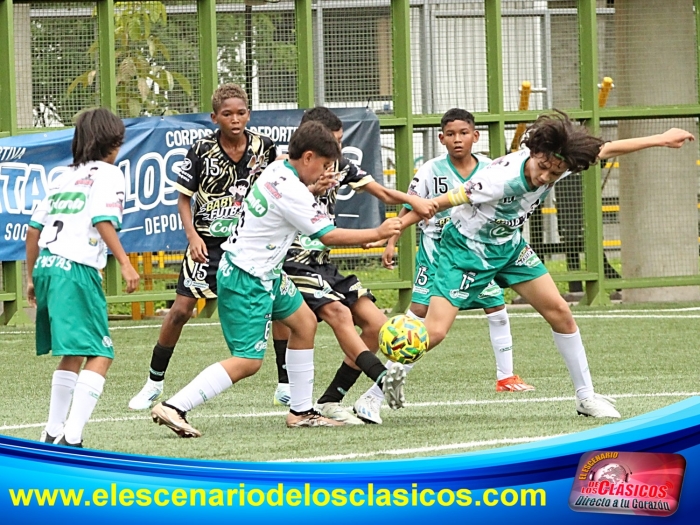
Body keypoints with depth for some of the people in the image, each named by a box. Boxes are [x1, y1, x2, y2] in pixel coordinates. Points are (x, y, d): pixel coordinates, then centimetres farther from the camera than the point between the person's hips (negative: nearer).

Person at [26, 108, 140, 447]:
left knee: (72, 355, 22)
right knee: (100, 355, -11)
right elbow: (103, 221, -13)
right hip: (76, 268, -8)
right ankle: (72, 437, -25)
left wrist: (31, 277, 29)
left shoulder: (63, 178, 24)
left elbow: (33, 229, 21)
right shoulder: (108, 174, 3)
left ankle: (53, 433, 24)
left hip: (45, 266, 8)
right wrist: (125, 264, -18)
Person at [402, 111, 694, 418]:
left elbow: (606, 150, -2)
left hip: (509, 244, 7)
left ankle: (586, 397, 13)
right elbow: (441, 202, -28)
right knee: (434, 332, -16)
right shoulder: (501, 179, -36)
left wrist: (661, 139, 4)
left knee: (559, 312, 2)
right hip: (466, 246, -7)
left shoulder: (557, 163, -18)